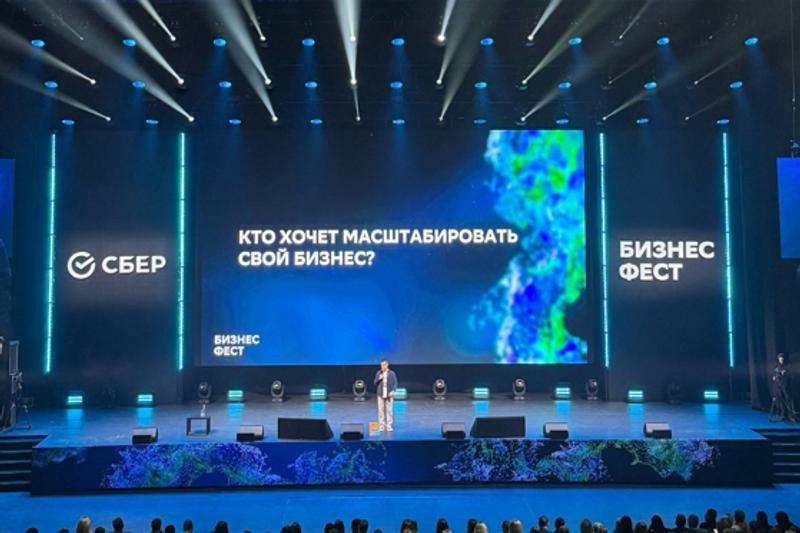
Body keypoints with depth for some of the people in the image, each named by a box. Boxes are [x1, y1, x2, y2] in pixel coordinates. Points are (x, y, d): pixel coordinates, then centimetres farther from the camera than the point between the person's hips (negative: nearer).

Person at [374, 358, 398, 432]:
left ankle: (389, 426, 5)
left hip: (389, 395, -2)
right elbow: (375, 383, 9)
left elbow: (395, 384, 0)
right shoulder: (378, 373, 6)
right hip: (380, 395, 2)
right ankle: (382, 426, 7)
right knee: (381, 410, 1)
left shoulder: (392, 373, -1)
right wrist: (379, 379, -11)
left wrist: (393, 391, -16)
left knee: (389, 410, -2)